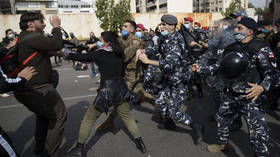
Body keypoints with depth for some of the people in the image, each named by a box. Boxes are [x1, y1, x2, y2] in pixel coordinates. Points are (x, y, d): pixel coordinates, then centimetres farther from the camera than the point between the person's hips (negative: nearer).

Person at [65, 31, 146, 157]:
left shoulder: (99, 53, -5)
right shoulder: (118, 54, 10)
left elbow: (81, 57, 4)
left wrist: (67, 55, 20)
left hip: (106, 91, -5)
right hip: (121, 89, 5)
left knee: (89, 118, 11)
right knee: (127, 116, 20)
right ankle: (140, 143, 25)